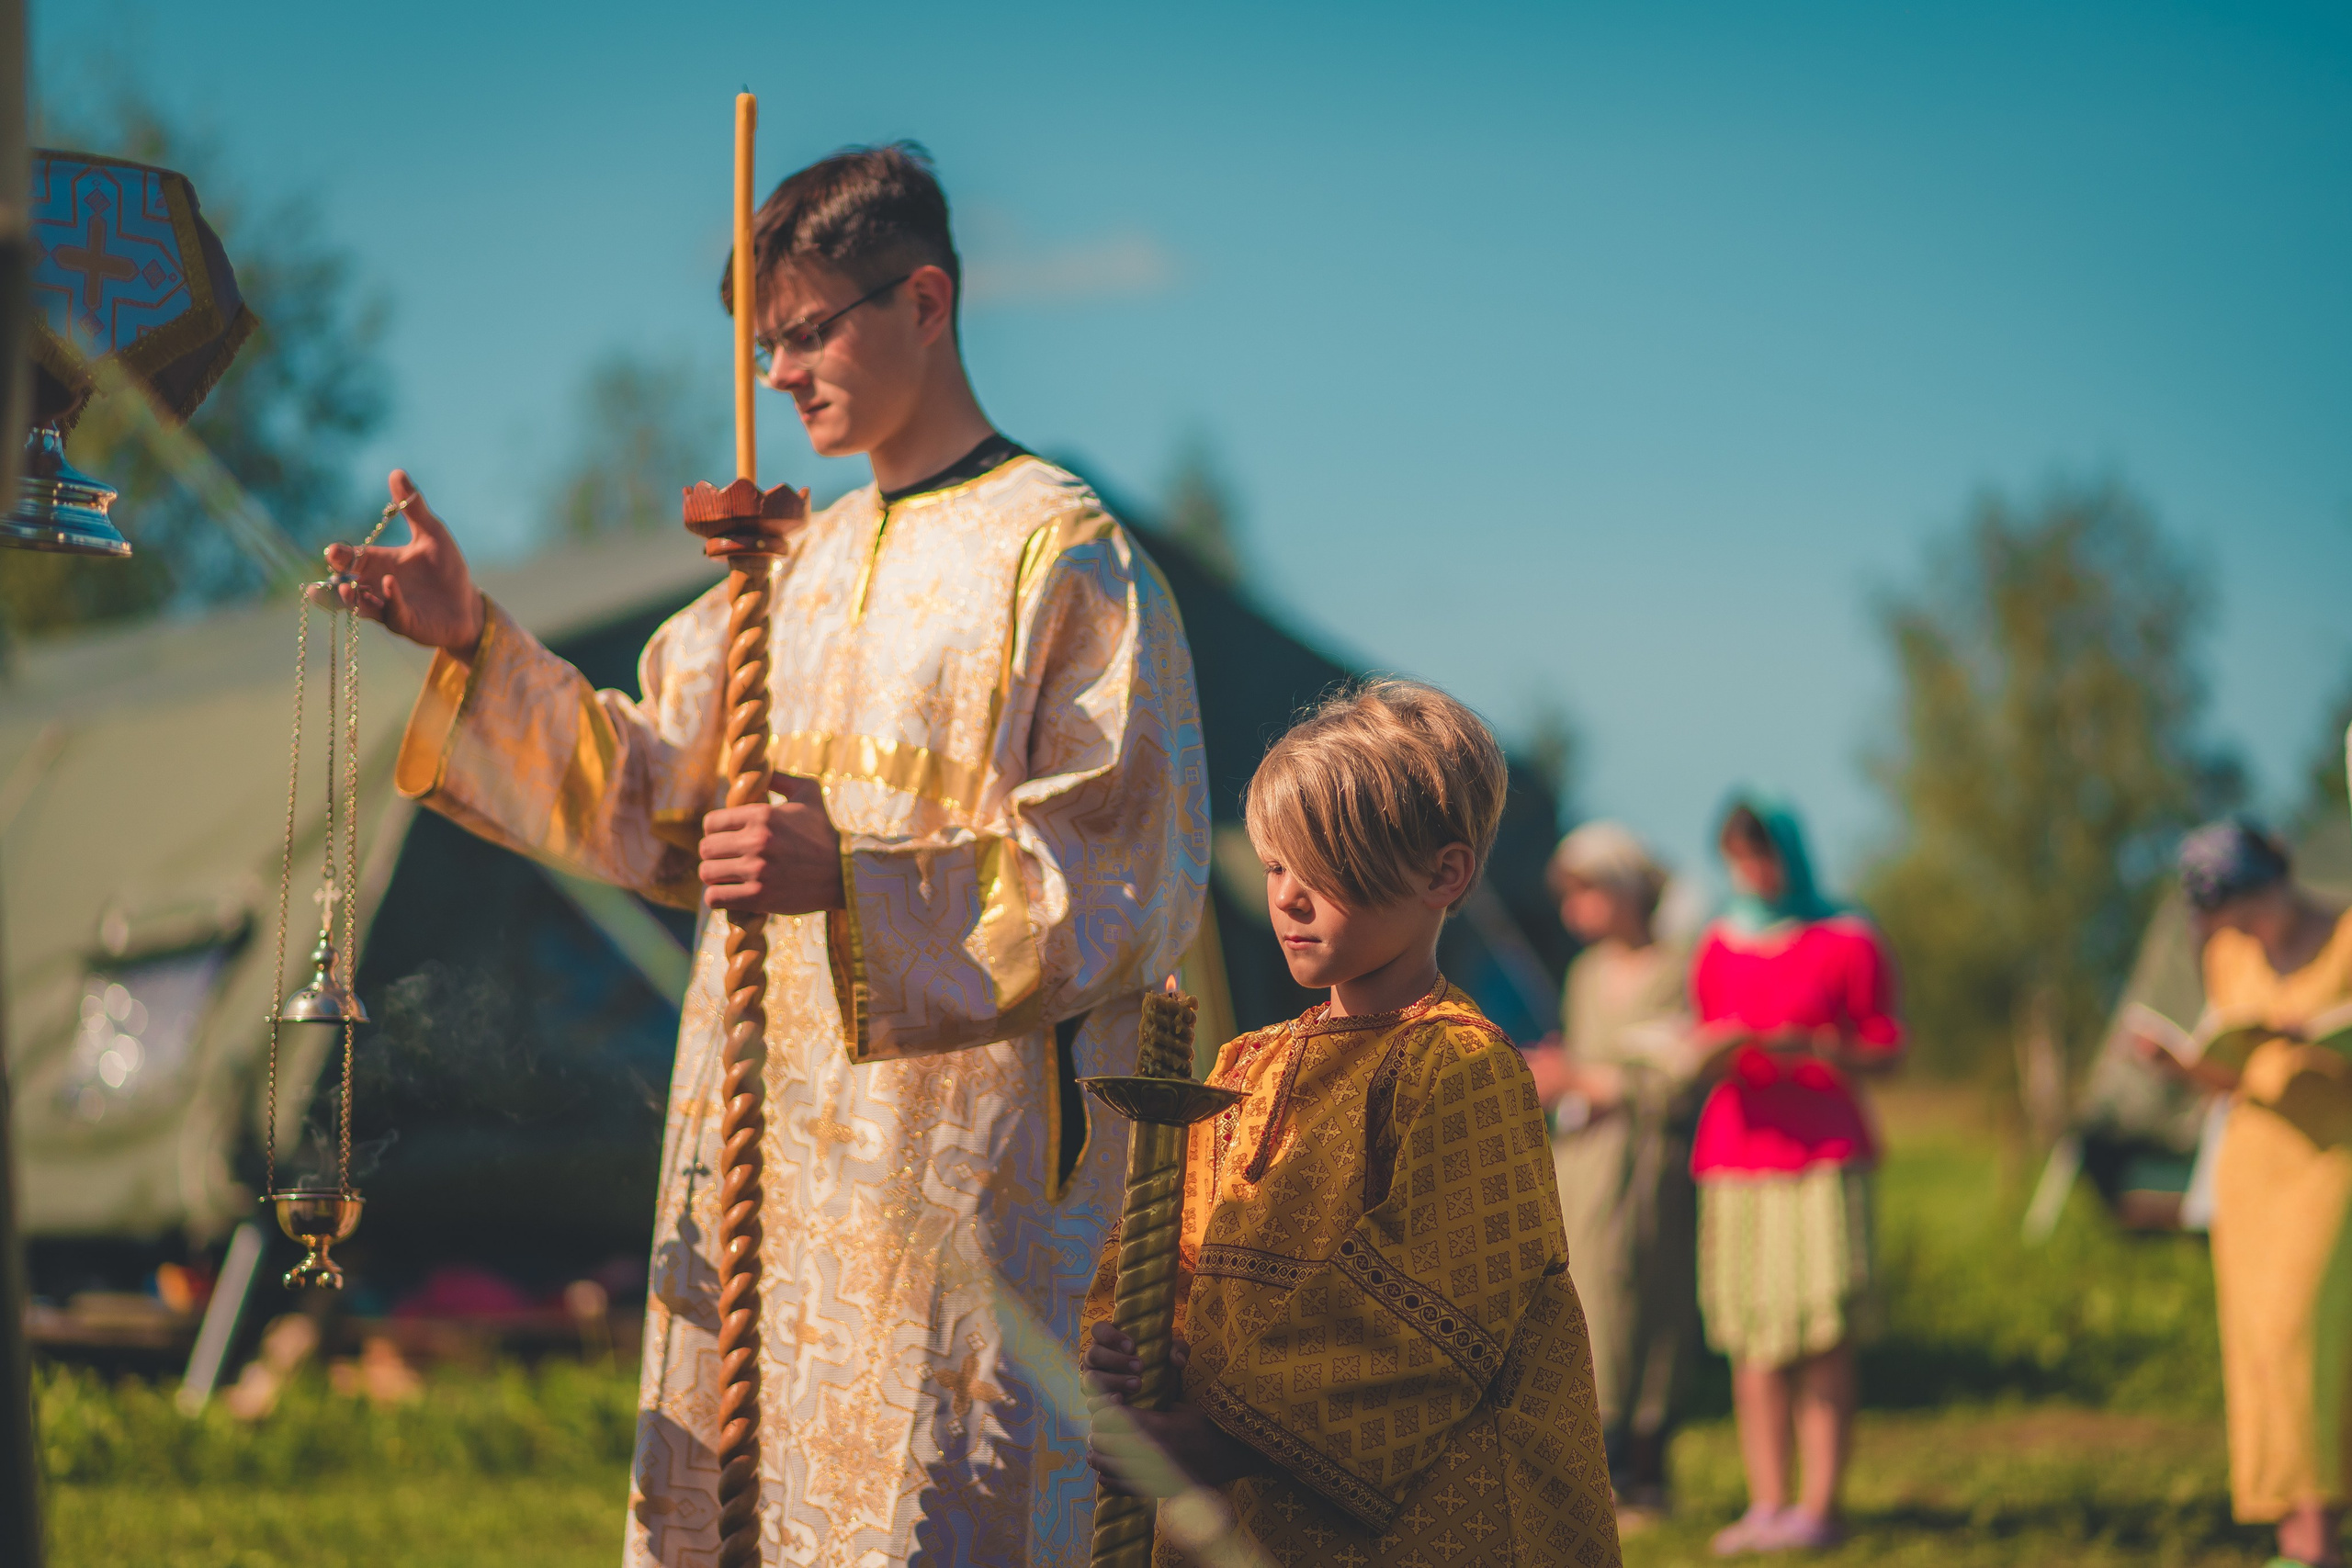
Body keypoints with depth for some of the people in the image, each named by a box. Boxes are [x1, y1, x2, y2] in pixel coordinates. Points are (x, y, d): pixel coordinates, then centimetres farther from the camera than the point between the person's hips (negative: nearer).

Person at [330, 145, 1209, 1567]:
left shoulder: (1067, 557, -7)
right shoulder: (803, 562, 16)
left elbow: (1134, 880, -13)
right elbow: (653, 797, 16)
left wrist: (854, 883, -22)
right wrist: (475, 647, 4)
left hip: (963, 1149, -7)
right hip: (768, 1135, 8)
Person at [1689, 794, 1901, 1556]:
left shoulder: (1846, 942, 2)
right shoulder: (1721, 945, 14)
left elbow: (1884, 1050, 2)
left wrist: (1810, 1048, -15)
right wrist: (1715, 1054, -4)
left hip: (1822, 1153, -4)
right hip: (1735, 1151, 4)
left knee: (1822, 1336, -8)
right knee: (1750, 1337, 0)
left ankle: (1820, 1505, -7)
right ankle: (1766, 1503, 2)